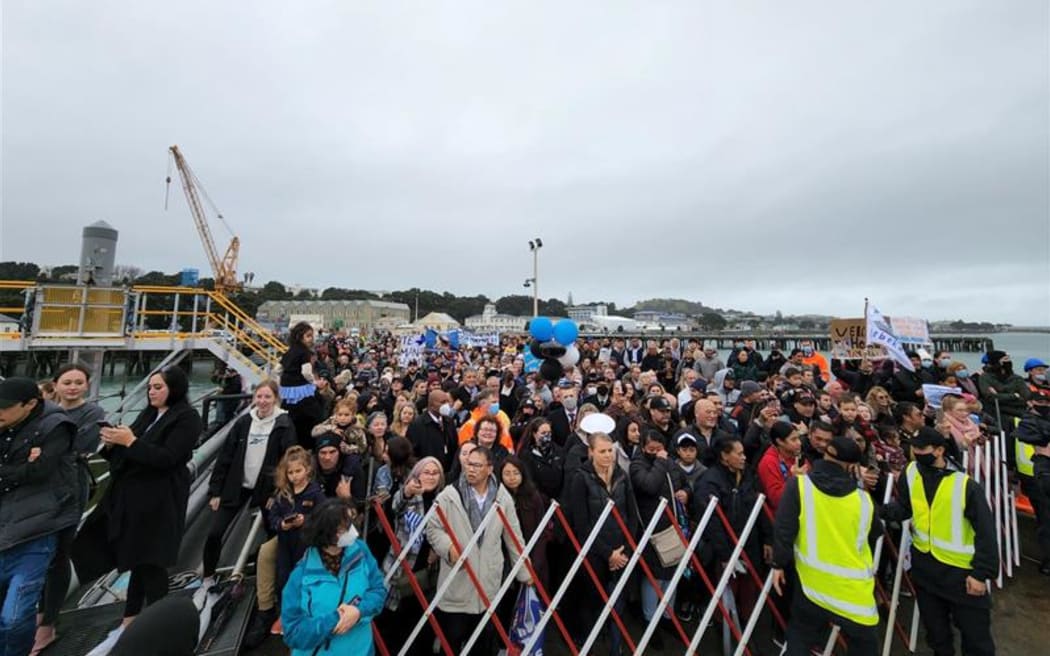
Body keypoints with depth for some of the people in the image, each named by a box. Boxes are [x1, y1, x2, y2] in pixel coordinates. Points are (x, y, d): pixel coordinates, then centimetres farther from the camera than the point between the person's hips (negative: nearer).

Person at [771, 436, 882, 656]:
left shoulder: (799, 485, -15)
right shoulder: (863, 498, -10)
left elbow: (783, 530, -14)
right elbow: (875, 534, 8)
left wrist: (779, 564, -2)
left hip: (812, 583, -1)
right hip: (853, 591, 1)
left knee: (800, 635, 19)